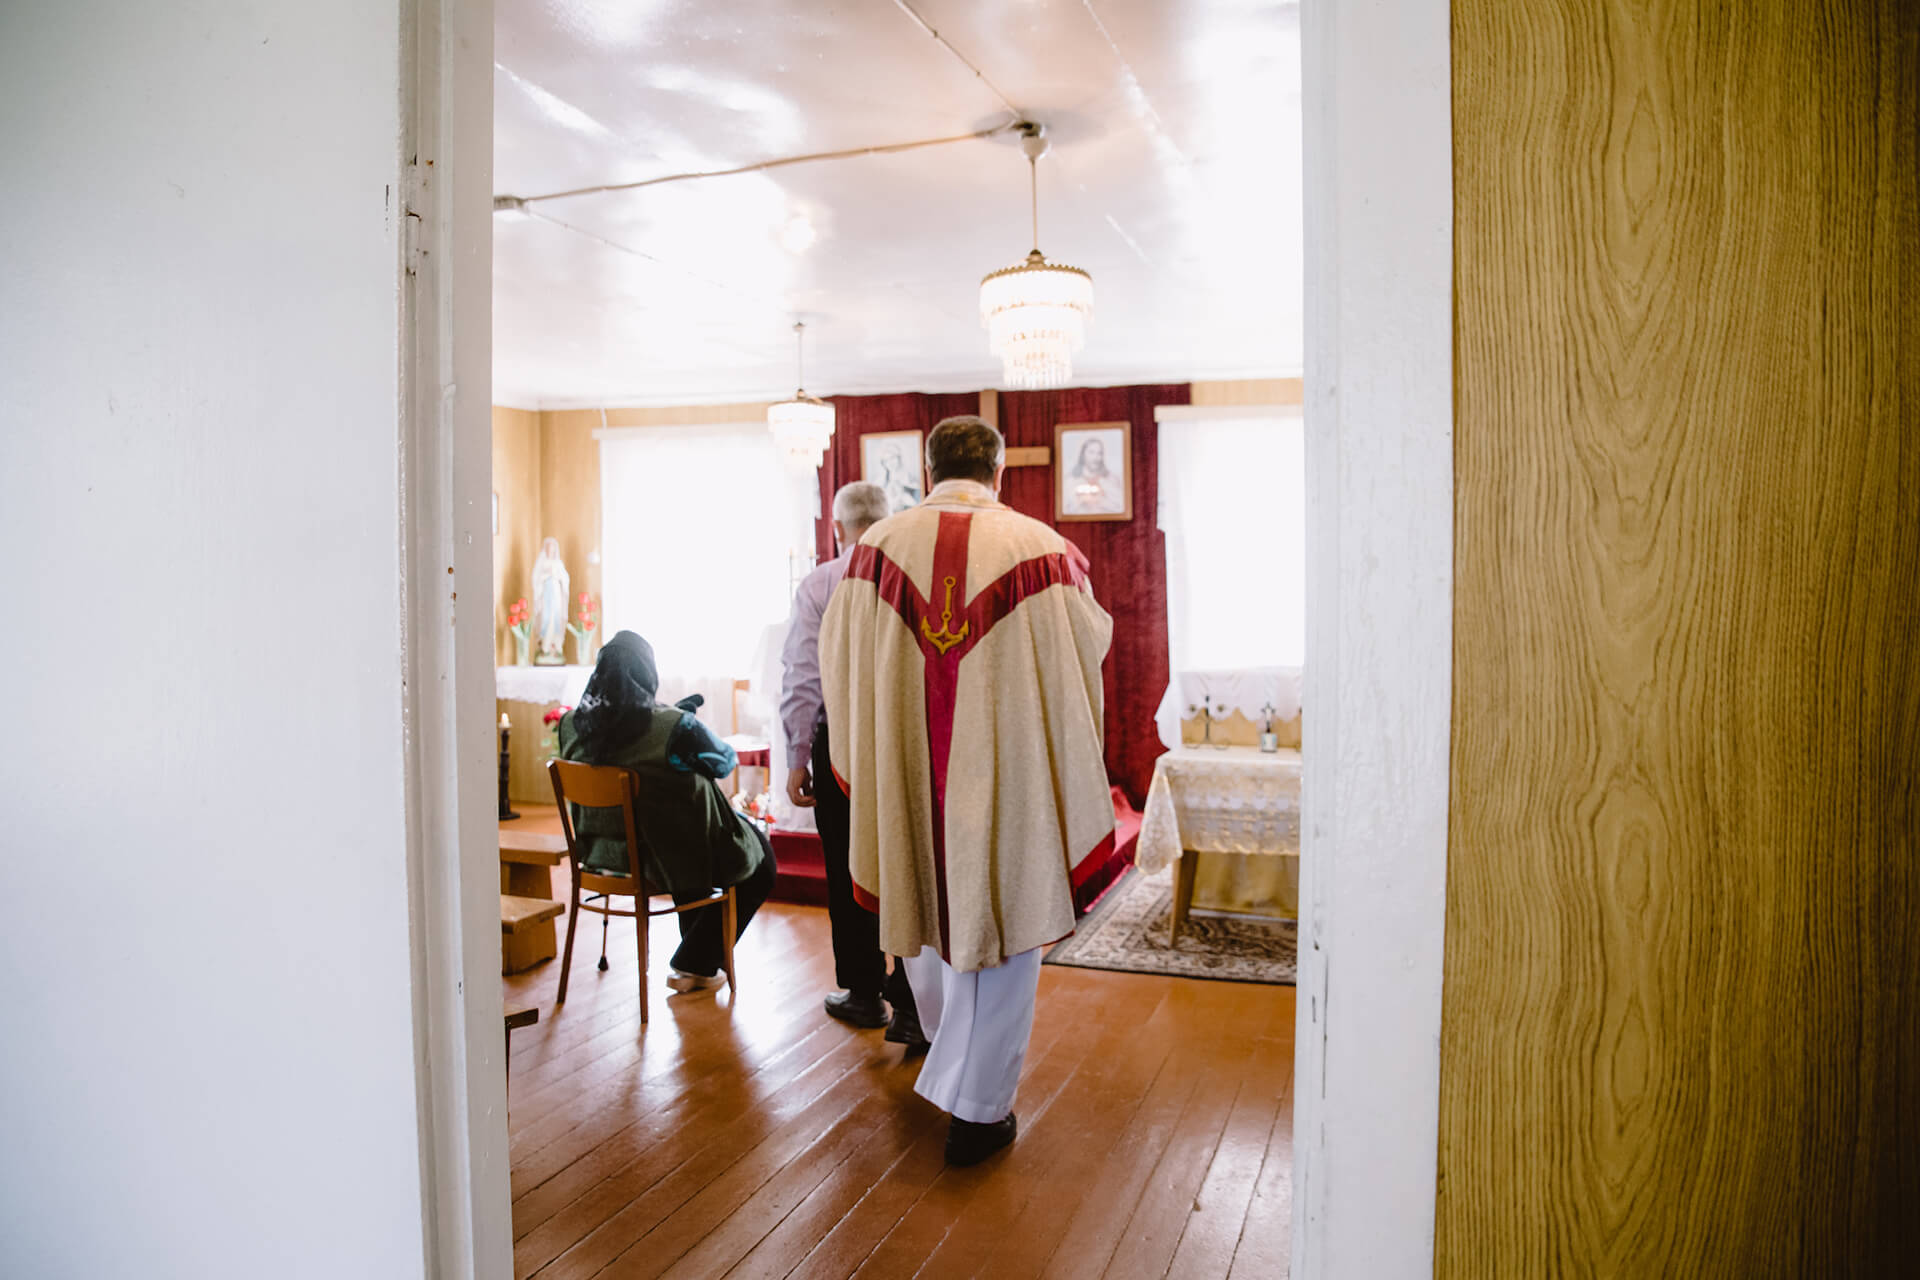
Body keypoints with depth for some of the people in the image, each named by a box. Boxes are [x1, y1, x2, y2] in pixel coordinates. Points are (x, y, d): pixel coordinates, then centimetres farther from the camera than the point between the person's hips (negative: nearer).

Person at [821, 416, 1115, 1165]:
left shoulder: (879, 545, -4)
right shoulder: (1039, 548, -10)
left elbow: (838, 655, 5)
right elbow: (1091, 644, 0)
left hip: (908, 768, 4)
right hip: (1005, 766, -3)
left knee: (928, 898, 25)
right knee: (999, 917, 8)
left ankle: (948, 1043, 51)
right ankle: (975, 1108, 14)